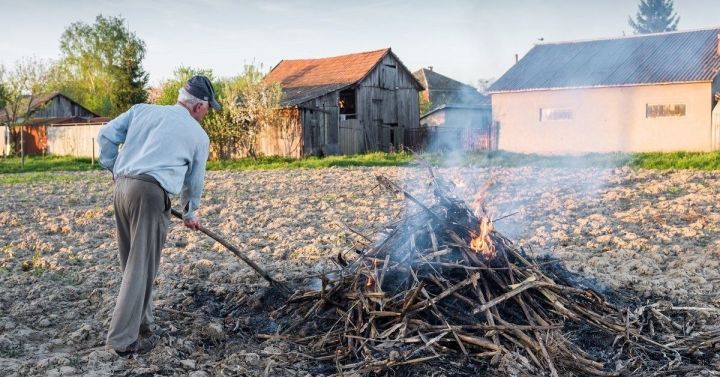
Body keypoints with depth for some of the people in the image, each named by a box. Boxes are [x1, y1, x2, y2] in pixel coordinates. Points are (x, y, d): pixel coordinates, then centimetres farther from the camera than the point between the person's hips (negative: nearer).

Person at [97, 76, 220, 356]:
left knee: (132, 262, 16)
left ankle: (141, 324, 29)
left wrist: (113, 168, 24)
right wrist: (190, 213, 33)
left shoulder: (142, 110, 17)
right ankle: (123, 339, 2)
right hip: (150, 192, -6)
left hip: (121, 187, 6)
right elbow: (194, 182, 18)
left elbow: (106, 136, 12)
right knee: (142, 267, 0)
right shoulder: (198, 135, 9)